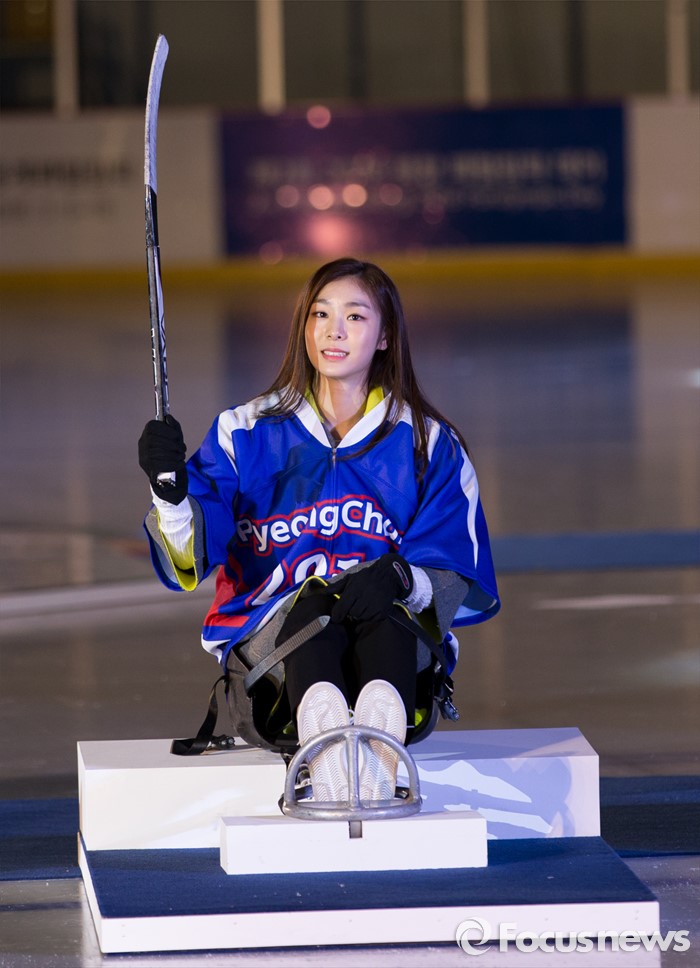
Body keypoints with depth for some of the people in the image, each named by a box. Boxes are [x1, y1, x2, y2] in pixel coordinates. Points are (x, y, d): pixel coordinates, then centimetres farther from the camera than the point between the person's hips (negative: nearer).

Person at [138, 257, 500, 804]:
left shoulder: (431, 445, 13)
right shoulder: (247, 432, 12)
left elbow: (463, 583, 4)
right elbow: (189, 563, 0)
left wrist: (400, 578, -18)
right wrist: (171, 492, -22)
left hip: (394, 640, 0)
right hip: (271, 632, 0)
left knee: (383, 610, -35)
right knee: (312, 602, -35)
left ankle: (381, 738, -67)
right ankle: (322, 728, -68)